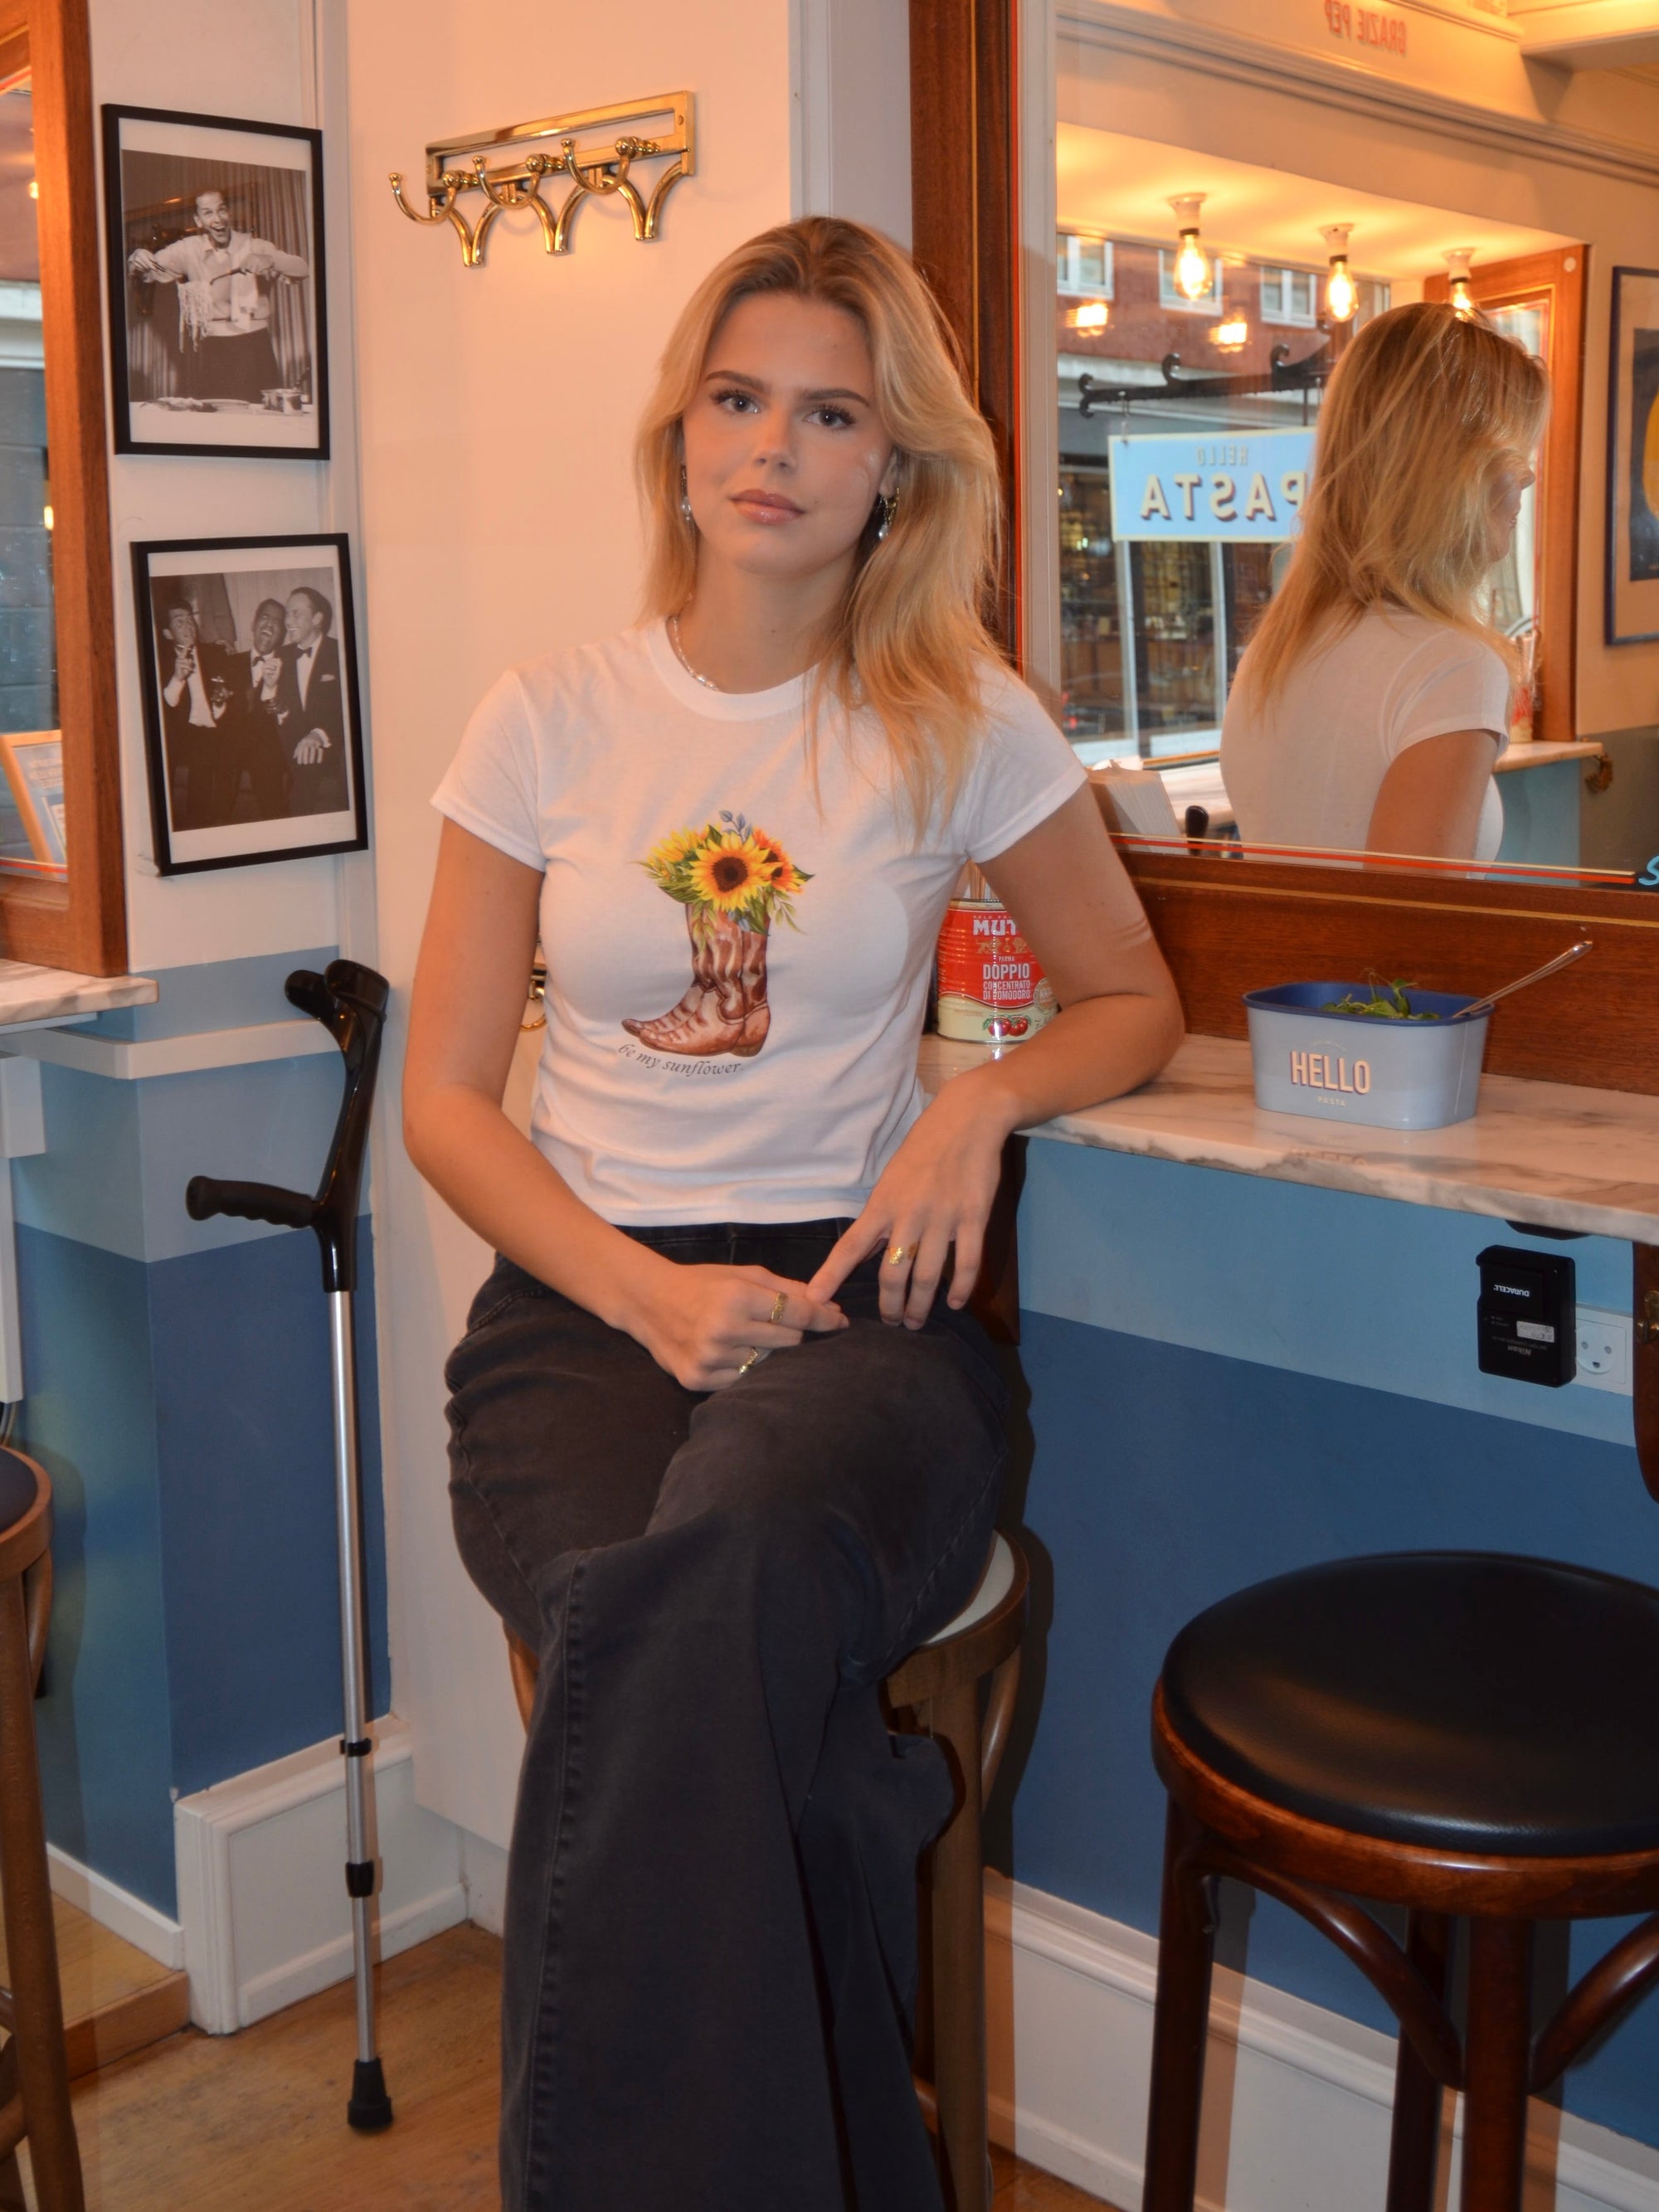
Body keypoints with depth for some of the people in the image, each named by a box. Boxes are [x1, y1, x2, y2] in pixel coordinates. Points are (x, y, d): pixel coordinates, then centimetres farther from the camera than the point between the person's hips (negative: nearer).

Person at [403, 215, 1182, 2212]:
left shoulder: (966, 728, 7)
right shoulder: (552, 717, 8)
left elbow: (1135, 1002, 19)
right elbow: (443, 1095, 8)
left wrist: (984, 1098, -4)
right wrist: (645, 1292, -10)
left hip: (850, 1299, 0)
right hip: (579, 1302, 1)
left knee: (738, 1554, -36)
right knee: (707, 1649, -34)